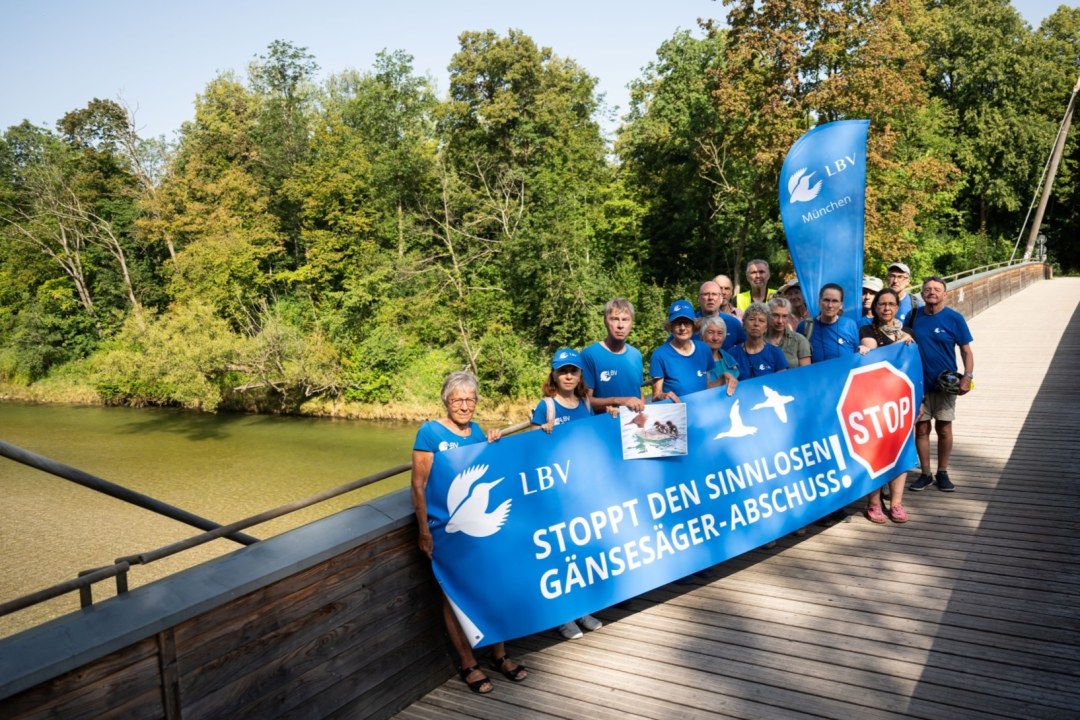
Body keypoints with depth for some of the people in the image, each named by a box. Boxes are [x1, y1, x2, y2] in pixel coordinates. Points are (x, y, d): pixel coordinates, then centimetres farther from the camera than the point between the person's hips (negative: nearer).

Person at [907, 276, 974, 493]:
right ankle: (925, 474, 17)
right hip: (919, 383, 2)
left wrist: (967, 376, -15)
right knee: (921, 428, 5)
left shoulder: (954, 318, -6)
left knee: (944, 429, 5)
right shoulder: (913, 316, 1)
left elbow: (966, 350, -4)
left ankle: (942, 473, 20)